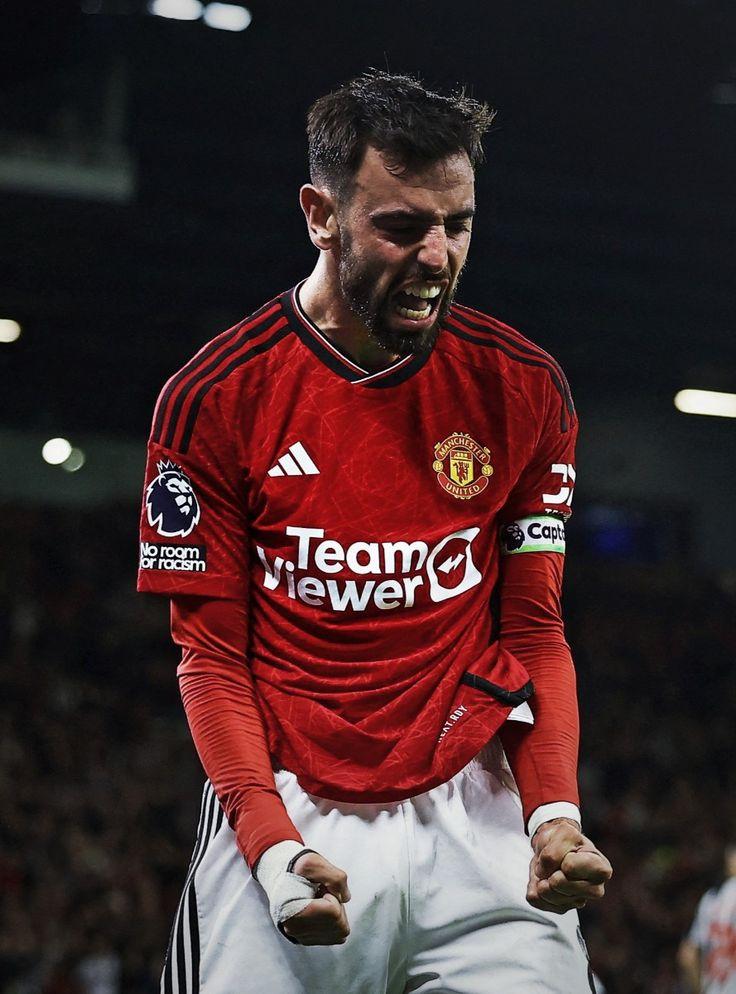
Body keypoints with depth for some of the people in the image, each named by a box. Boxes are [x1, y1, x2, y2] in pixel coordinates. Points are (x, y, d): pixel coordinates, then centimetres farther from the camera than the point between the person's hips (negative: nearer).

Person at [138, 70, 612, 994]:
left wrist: (554, 811, -10)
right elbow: (212, 656, -2)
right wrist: (272, 847, -16)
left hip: (473, 807, 1)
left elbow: (534, 633, 6)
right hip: (282, 810, -1)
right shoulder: (214, 399, -4)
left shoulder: (523, 390, 2)